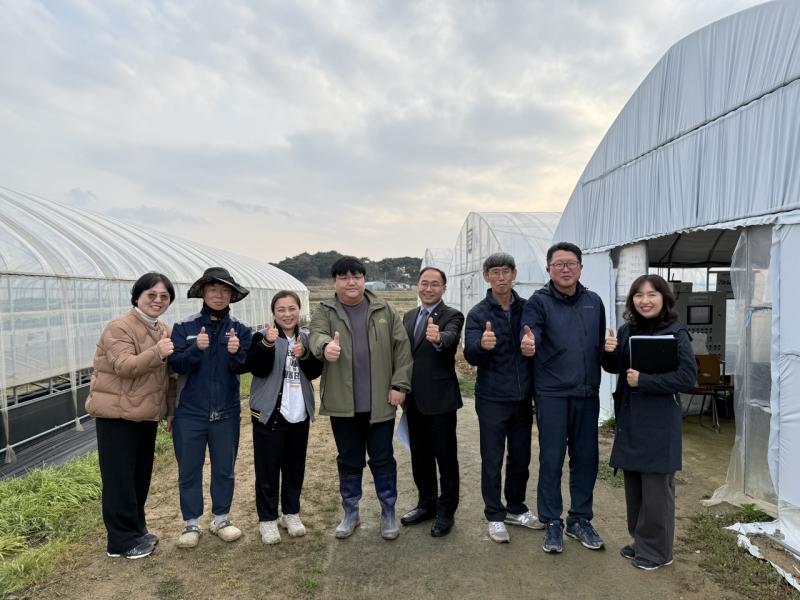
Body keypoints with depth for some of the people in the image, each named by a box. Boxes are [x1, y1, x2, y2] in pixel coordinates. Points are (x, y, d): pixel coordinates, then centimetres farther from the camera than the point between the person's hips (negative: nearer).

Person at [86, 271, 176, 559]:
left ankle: (136, 529, 31)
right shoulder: (119, 327, -14)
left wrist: (172, 410, 13)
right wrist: (156, 353, -41)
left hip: (146, 414, 8)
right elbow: (124, 366, -27)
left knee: (141, 475, 16)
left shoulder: (163, 330, 10)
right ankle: (122, 540, 13)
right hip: (117, 413, -8)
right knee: (120, 478, 1)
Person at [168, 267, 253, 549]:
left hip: (226, 411, 1)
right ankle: (191, 523, 26)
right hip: (190, 411, -1)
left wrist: (236, 353, -28)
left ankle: (221, 518, 29)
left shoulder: (240, 329, -1)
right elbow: (176, 364, -10)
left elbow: (243, 367, -7)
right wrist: (196, 349, -28)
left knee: (224, 468, 12)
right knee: (189, 469, 10)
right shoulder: (184, 327, -3)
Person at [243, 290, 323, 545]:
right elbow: (257, 369, -18)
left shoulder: (306, 338, 7)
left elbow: (315, 372, 2)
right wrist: (268, 344, -32)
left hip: (299, 413, 4)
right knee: (268, 469, 3)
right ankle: (267, 518, 16)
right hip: (270, 413, -4)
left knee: (295, 467, 13)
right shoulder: (263, 336, -5)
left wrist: (304, 355, -16)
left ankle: (291, 512, 28)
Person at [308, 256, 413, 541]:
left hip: (380, 402, 0)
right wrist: (326, 346, -43)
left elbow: (402, 347, 1)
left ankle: (388, 513, 27)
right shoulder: (325, 311, 1)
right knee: (348, 461, 15)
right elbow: (316, 334, -19)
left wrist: (400, 384, -6)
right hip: (343, 403, 0)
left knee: (383, 459, 10)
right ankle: (350, 513, 32)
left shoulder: (384, 311, 3)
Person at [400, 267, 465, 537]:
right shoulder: (409, 316, 10)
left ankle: (446, 511, 22)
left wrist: (438, 338, -54)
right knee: (419, 455, 18)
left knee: (446, 457, 6)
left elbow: (451, 339, -31)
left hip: (440, 398, -6)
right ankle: (427, 504, 35)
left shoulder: (452, 316, -9)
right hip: (414, 399, 6)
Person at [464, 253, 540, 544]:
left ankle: (516, 508, 35)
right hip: (492, 399, -3)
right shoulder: (478, 313, -6)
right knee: (492, 461, 7)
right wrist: (482, 345, -37)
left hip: (522, 399, 3)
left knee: (520, 458, 16)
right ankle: (495, 516, 23)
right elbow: (471, 356, -17)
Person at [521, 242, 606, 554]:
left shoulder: (594, 302, 9)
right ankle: (552, 523, 21)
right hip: (552, 393, -4)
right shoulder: (539, 301, -5)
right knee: (551, 459, 4)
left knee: (586, 458, 13)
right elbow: (529, 337, -21)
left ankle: (580, 519, 30)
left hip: (587, 393, 4)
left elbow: (600, 345, 17)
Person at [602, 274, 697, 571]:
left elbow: (687, 376, -16)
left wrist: (644, 380, -20)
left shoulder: (675, 333, -11)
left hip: (659, 421, -6)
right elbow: (615, 368, 14)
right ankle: (640, 541, 31)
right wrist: (609, 352, -7)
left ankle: (657, 550, 19)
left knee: (656, 486, 3)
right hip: (629, 418, 6)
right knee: (633, 484, 15)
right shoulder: (626, 331, 6)